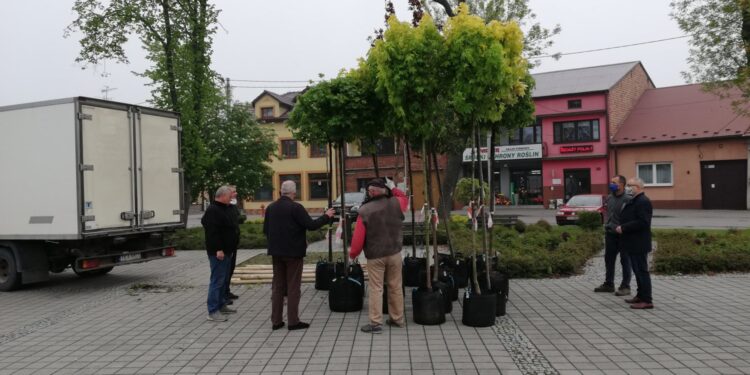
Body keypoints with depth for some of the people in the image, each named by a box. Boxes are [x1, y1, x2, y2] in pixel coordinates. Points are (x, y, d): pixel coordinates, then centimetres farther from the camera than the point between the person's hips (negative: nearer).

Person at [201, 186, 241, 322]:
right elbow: (213, 232, -24)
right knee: (217, 280, -9)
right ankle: (213, 311, -6)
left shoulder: (227, 209, 16)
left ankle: (221, 305, 27)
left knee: (224, 279, 17)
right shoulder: (213, 211, -16)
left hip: (227, 251, 10)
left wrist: (231, 249, 21)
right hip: (218, 252, -10)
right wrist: (218, 249, -27)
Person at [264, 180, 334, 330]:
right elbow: (311, 225, -17)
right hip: (293, 252, -6)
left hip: (276, 252, 6)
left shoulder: (270, 208, 4)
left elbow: (266, 230, 9)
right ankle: (293, 321, 5)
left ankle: (276, 321, 15)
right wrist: (326, 217, -3)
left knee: (277, 285, 12)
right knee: (293, 286, 2)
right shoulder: (296, 208, -16)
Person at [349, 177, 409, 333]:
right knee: (395, 287, 12)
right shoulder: (395, 204, -4)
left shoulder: (364, 211, -10)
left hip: (374, 256, -3)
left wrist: (352, 254, 6)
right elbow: (404, 198, 22)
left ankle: (375, 323, 2)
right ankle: (397, 319, 23)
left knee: (375, 289, 2)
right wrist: (393, 188, 23)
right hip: (394, 253, 3)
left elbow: (358, 237, -8)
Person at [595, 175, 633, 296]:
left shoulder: (627, 199, -14)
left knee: (625, 261, 4)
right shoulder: (609, 198, 10)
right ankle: (608, 284, 25)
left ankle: (625, 286, 11)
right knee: (609, 259, 14)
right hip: (610, 234, 7)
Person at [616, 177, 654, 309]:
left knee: (642, 271, -6)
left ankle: (646, 300, -1)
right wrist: (621, 227, 8)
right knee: (638, 270, 17)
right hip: (633, 243, 10)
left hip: (639, 244, -10)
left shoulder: (643, 202, -17)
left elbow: (642, 222, -25)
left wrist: (623, 228, -20)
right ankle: (640, 295, 27)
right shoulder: (633, 201, 15)